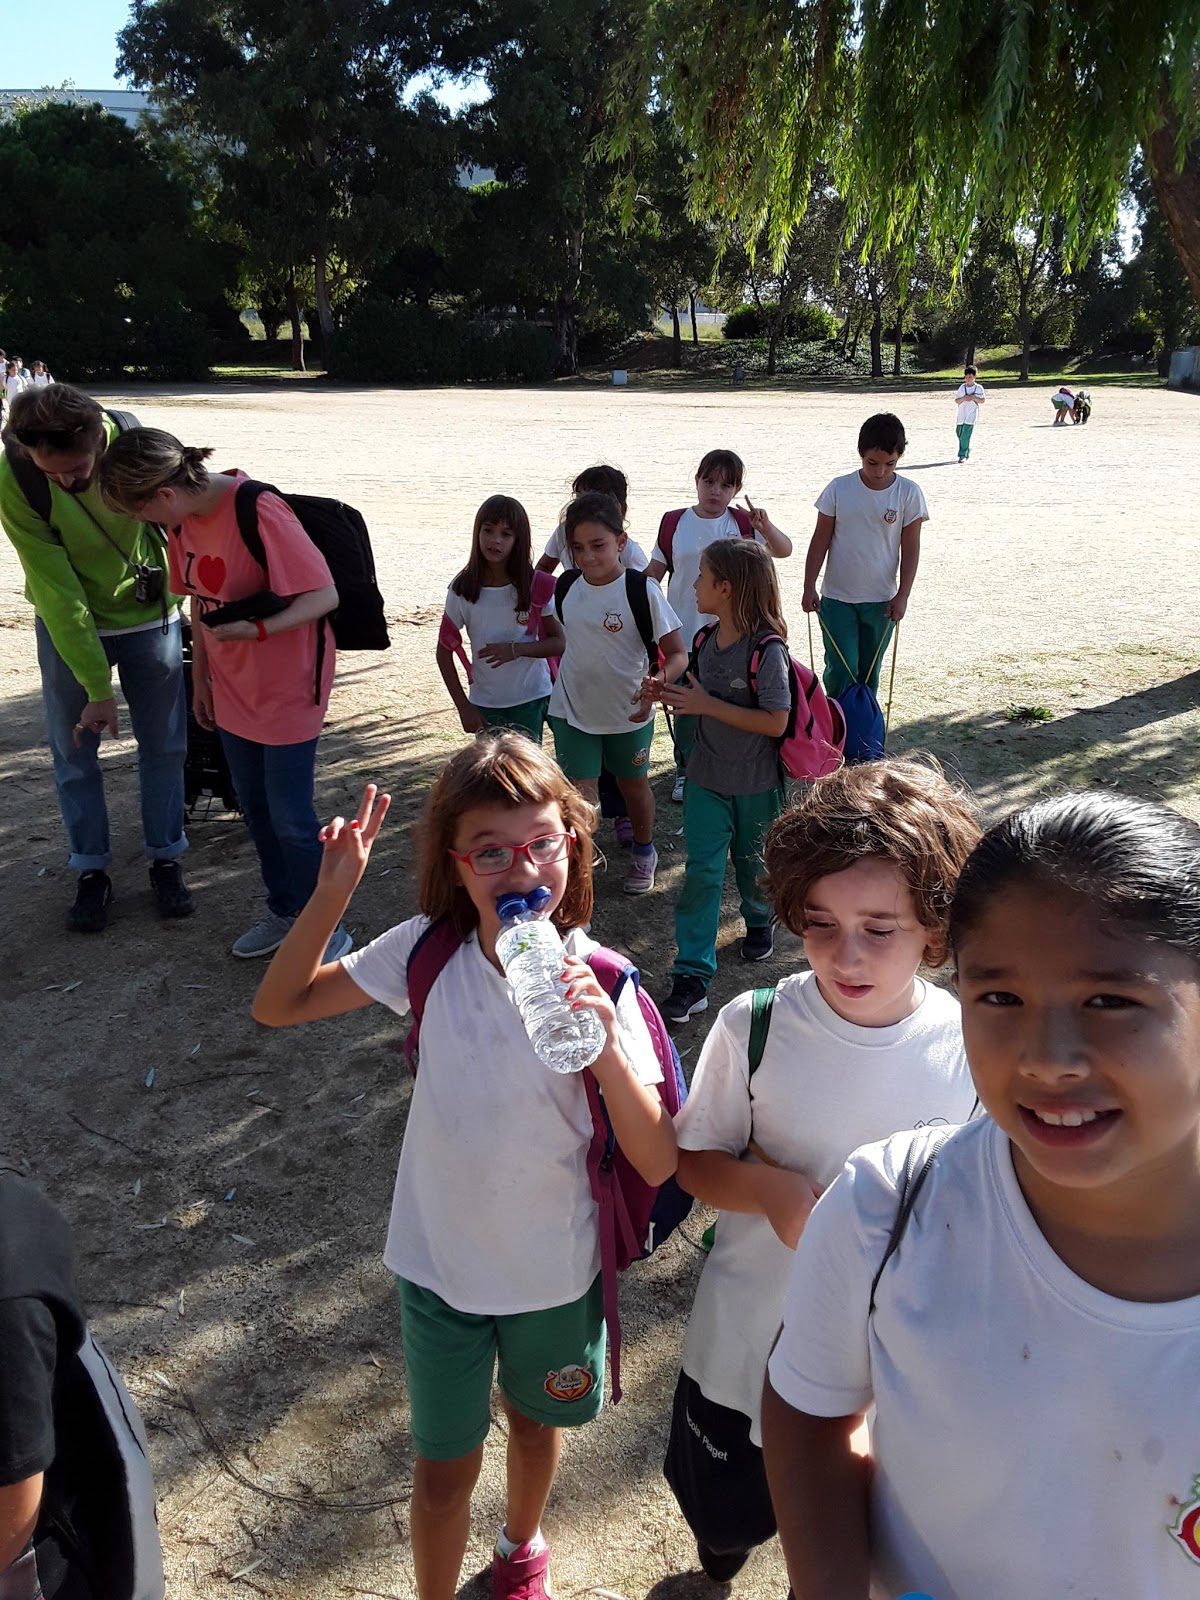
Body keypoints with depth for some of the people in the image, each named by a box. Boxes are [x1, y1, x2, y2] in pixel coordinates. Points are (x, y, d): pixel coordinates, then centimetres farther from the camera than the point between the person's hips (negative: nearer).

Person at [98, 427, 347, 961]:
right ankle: (282, 911, 36)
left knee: (290, 817, 0)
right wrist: (201, 677, 13)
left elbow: (325, 596, -24)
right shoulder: (184, 516, -1)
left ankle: (325, 930, 18)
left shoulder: (259, 513, -25)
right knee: (254, 805, 17)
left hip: (288, 688, -8)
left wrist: (257, 629, -30)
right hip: (233, 690, 8)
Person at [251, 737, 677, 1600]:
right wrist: (334, 890, -25)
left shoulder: (600, 985, -22)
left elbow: (658, 1162, -25)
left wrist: (605, 1046, -42)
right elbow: (278, 1005, -10)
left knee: (535, 1425, 28)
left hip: (555, 1271, 0)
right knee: (445, 1464, 18)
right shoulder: (428, 952, -18)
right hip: (439, 1263, 0)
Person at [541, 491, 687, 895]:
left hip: (629, 711, -1)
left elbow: (677, 653, -18)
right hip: (572, 710, 1)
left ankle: (643, 851, 47)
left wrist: (657, 682, -36)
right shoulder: (565, 587, -8)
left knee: (633, 785, 21)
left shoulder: (641, 590, -20)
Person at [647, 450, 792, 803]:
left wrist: (766, 526, -26)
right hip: (685, 633, 0)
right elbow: (655, 571, 5)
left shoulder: (742, 523, -2)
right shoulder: (674, 522, -1)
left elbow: (784, 550, -9)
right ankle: (685, 770, 26)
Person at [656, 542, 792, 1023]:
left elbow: (775, 722, -25)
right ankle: (692, 975, 1)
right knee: (701, 872, -1)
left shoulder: (767, 650, -22)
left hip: (756, 784, -4)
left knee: (753, 863, 18)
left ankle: (759, 922, 49)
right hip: (707, 778, 4)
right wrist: (675, 695, -9)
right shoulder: (705, 640, -1)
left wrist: (706, 705, -26)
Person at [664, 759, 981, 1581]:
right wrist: (769, 1190, -26)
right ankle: (728, 1540, 60)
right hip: (746, 1347, 0)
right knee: (720, 1514, 25)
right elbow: (696, 1159, -7)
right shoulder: (755, 1027, -19)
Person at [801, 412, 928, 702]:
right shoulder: (839, 489, -7)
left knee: (869, 672, 12)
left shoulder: (908, 493, -6)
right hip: (837, 598, -1)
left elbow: (911, 548, -2)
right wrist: (809, 587, -3)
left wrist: (902, 595, -5)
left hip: (881, 601, 1)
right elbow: (820, 540, -1)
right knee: (841, 668, -6)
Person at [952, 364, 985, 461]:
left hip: (972, 414, -4)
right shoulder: (962, 387, 8)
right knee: (960, 434, 10)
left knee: (965, 435, -15)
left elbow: (983, 401, 3)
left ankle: (962, 455, -11)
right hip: (961, 413, 4)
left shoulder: (979, 388, 1)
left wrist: (974, 398, -13)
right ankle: (967, 451, 32)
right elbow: (957, 400, 7)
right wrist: (963, 398, -13)